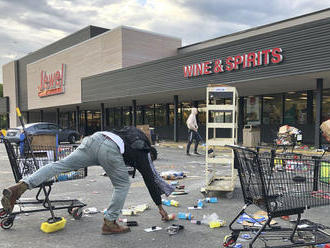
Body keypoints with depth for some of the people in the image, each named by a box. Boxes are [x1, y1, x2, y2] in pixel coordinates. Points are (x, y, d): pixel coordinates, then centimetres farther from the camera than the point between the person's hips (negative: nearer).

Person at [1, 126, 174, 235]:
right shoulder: (143, 154, 24)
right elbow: (151, 180, 25)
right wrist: (160, 207, 36)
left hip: (94, 138, 6)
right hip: (110, 149, -6)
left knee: (59, 165, 3)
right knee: (122, 185, 13)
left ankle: (20, 186, -7)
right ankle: (109, 223, 13)